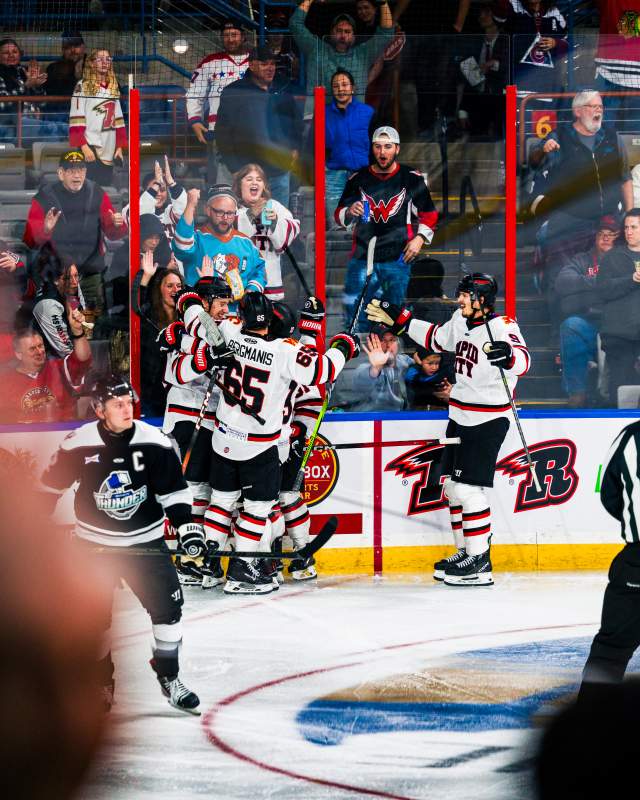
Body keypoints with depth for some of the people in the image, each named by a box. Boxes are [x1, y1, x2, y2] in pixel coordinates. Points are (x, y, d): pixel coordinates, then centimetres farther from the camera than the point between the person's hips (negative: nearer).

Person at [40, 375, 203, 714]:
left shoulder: (154, 442, -10)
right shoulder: (79, 444, -12)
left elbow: (173, 489, -2)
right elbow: (51, 483, 2)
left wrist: (185, 525, -12)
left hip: (146, 542, 1)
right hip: (95, 542, -1)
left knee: (168, 608, -4)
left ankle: (169, 679, 11)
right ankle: (101, 682, 21)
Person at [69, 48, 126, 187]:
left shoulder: (114, 87, 15)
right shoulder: (83, 86, -3)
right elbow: (76, 121, -9)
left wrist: (119, 147, 11)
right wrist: (84, 147, -16)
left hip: (109, 152, 6)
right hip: (91, 149, -6)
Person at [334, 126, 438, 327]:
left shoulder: (412, 179, 4)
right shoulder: (358, 179, 7)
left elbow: (429, 214, 13)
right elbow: (338, 215, 14)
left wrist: (420, 238, -1)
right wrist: (349, 212, -8)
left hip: (398, 257, -1)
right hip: (363, 256, 1)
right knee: (352, 308, -9)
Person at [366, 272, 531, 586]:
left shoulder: (502, 327, -19)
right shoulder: (460, 320, 7)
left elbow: (522, 361, -33)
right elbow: (437, 339, 26)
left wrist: (507, 355, -54)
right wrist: (400, 320, 23)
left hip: (487, 420, -9)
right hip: (460, 417, 9)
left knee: (468, 489, -12)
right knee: (453, 486, 14)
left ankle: (479, 562, -6)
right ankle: (465, 551, 24)